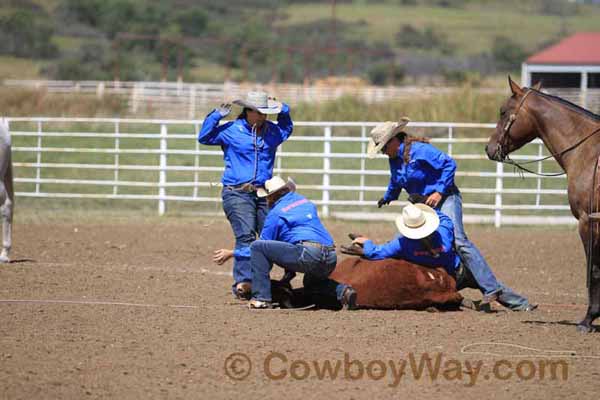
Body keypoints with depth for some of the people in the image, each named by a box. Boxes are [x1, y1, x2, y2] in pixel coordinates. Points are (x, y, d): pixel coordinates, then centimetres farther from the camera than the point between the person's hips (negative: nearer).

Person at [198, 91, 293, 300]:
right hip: (237, 194, -5)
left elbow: (287, 128, 34)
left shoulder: (272, 131, 13)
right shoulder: (231, 130, 1)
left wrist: (283, 111, 16)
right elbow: (204, 137, -1)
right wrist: (217, 116, -8)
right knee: (246, 235, -19)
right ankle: (243, 281, -25)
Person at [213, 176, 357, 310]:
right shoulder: (305, 202, 25)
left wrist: (232, 253, 23)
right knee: (311, 283, 40)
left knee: (257, 246, -2)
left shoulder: (276, 213, 6)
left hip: (308, 256, -7)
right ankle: (342, 290, 8)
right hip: (331, 260, 8)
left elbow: (260, 247, 11)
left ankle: (261, 299, -6)